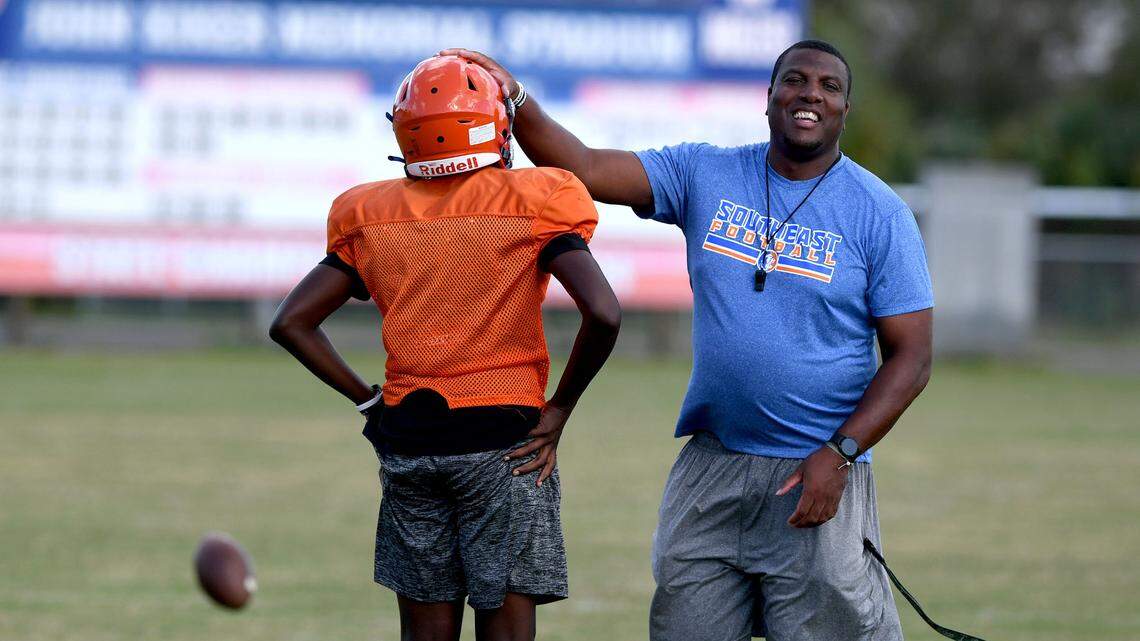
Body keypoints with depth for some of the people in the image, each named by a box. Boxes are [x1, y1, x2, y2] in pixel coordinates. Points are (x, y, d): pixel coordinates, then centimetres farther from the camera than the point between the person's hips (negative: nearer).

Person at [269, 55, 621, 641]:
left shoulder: (372, 216, 6)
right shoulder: (530, 205, -4)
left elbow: (291, 323, 5)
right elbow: (602, 314, -15)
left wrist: (366, 399, 9)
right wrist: (557, 412, -4)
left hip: (407, 439, 3)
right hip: (503, 439, -3)